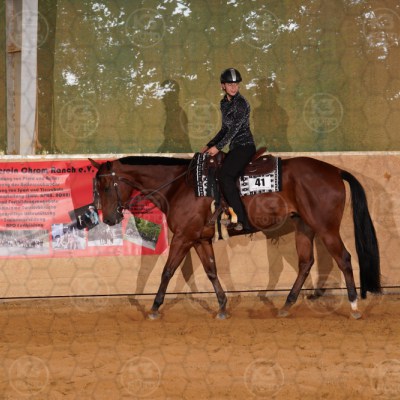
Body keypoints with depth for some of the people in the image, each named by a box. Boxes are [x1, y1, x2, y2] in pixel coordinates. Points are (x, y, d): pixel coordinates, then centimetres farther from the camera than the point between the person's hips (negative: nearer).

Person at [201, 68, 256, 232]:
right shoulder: (224, 103, 14)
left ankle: (243, 221, -24)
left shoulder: (241, 103, -11)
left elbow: (235, 128, -16)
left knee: (225, 176, -23)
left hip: (245, 146, -9)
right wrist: (210, 145, 15)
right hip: (235, 148, 9)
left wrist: (218, 147, -17)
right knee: (224, 178, 2)